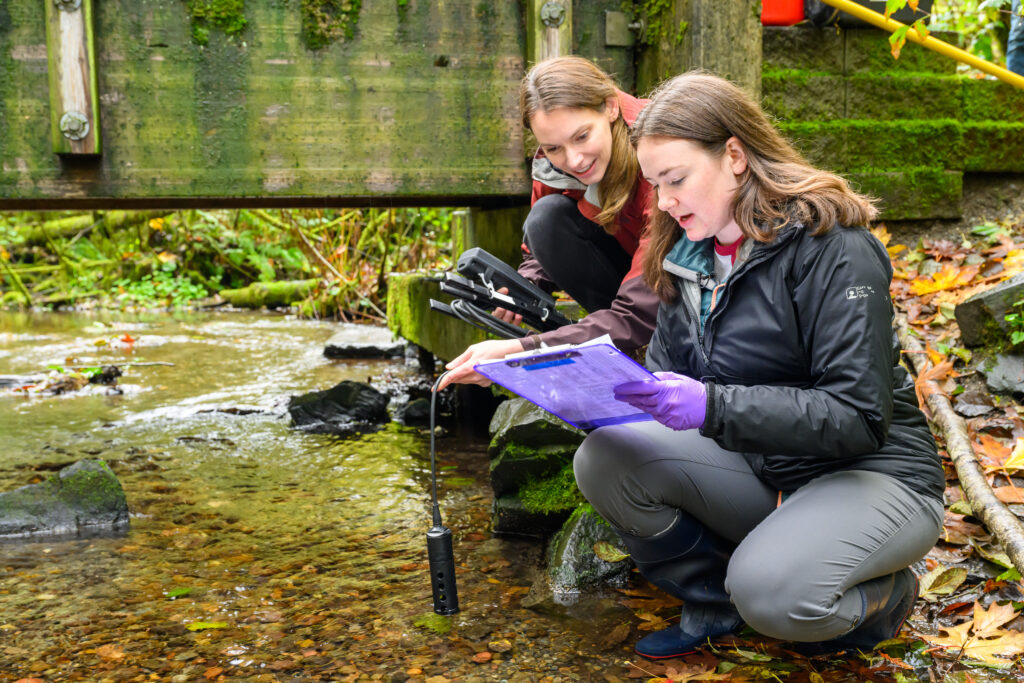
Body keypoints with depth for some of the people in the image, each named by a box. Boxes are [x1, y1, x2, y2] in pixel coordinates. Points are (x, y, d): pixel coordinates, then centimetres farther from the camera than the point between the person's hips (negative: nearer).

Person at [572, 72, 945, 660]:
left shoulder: (833, 246, -18)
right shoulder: (690, 254, 4)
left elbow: (857, 417, -24)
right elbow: (670, 378, 7)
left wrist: (712, 405, -34)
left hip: (874, 474, -6)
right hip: (759, 469, 6)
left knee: (770, 591, -34)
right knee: (605, 460, -15)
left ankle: (884, 594, 3)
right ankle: (716, 604, 6)